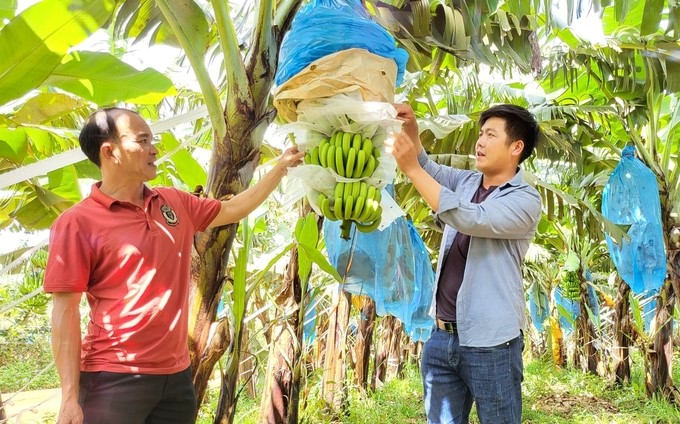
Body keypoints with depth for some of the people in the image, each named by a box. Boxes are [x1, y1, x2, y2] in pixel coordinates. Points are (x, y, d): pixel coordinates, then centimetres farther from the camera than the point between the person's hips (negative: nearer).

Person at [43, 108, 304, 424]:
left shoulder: (176, 203, 7)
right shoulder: (77, 223, -11)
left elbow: (233, 209, 19)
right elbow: (65, 312, -11)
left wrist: (282, 166, 18)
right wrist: (70, 397, -14)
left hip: (176, 374, 6)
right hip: (115, 379, -5)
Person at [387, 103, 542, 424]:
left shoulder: (525, 200, -10)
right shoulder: (467, 181, 12)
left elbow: (467, 218, -23)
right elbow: (427, 166, 18)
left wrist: (411, 169, -24)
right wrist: (410, 126, -3)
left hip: (489, 342, -6)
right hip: (442, 336, 6)